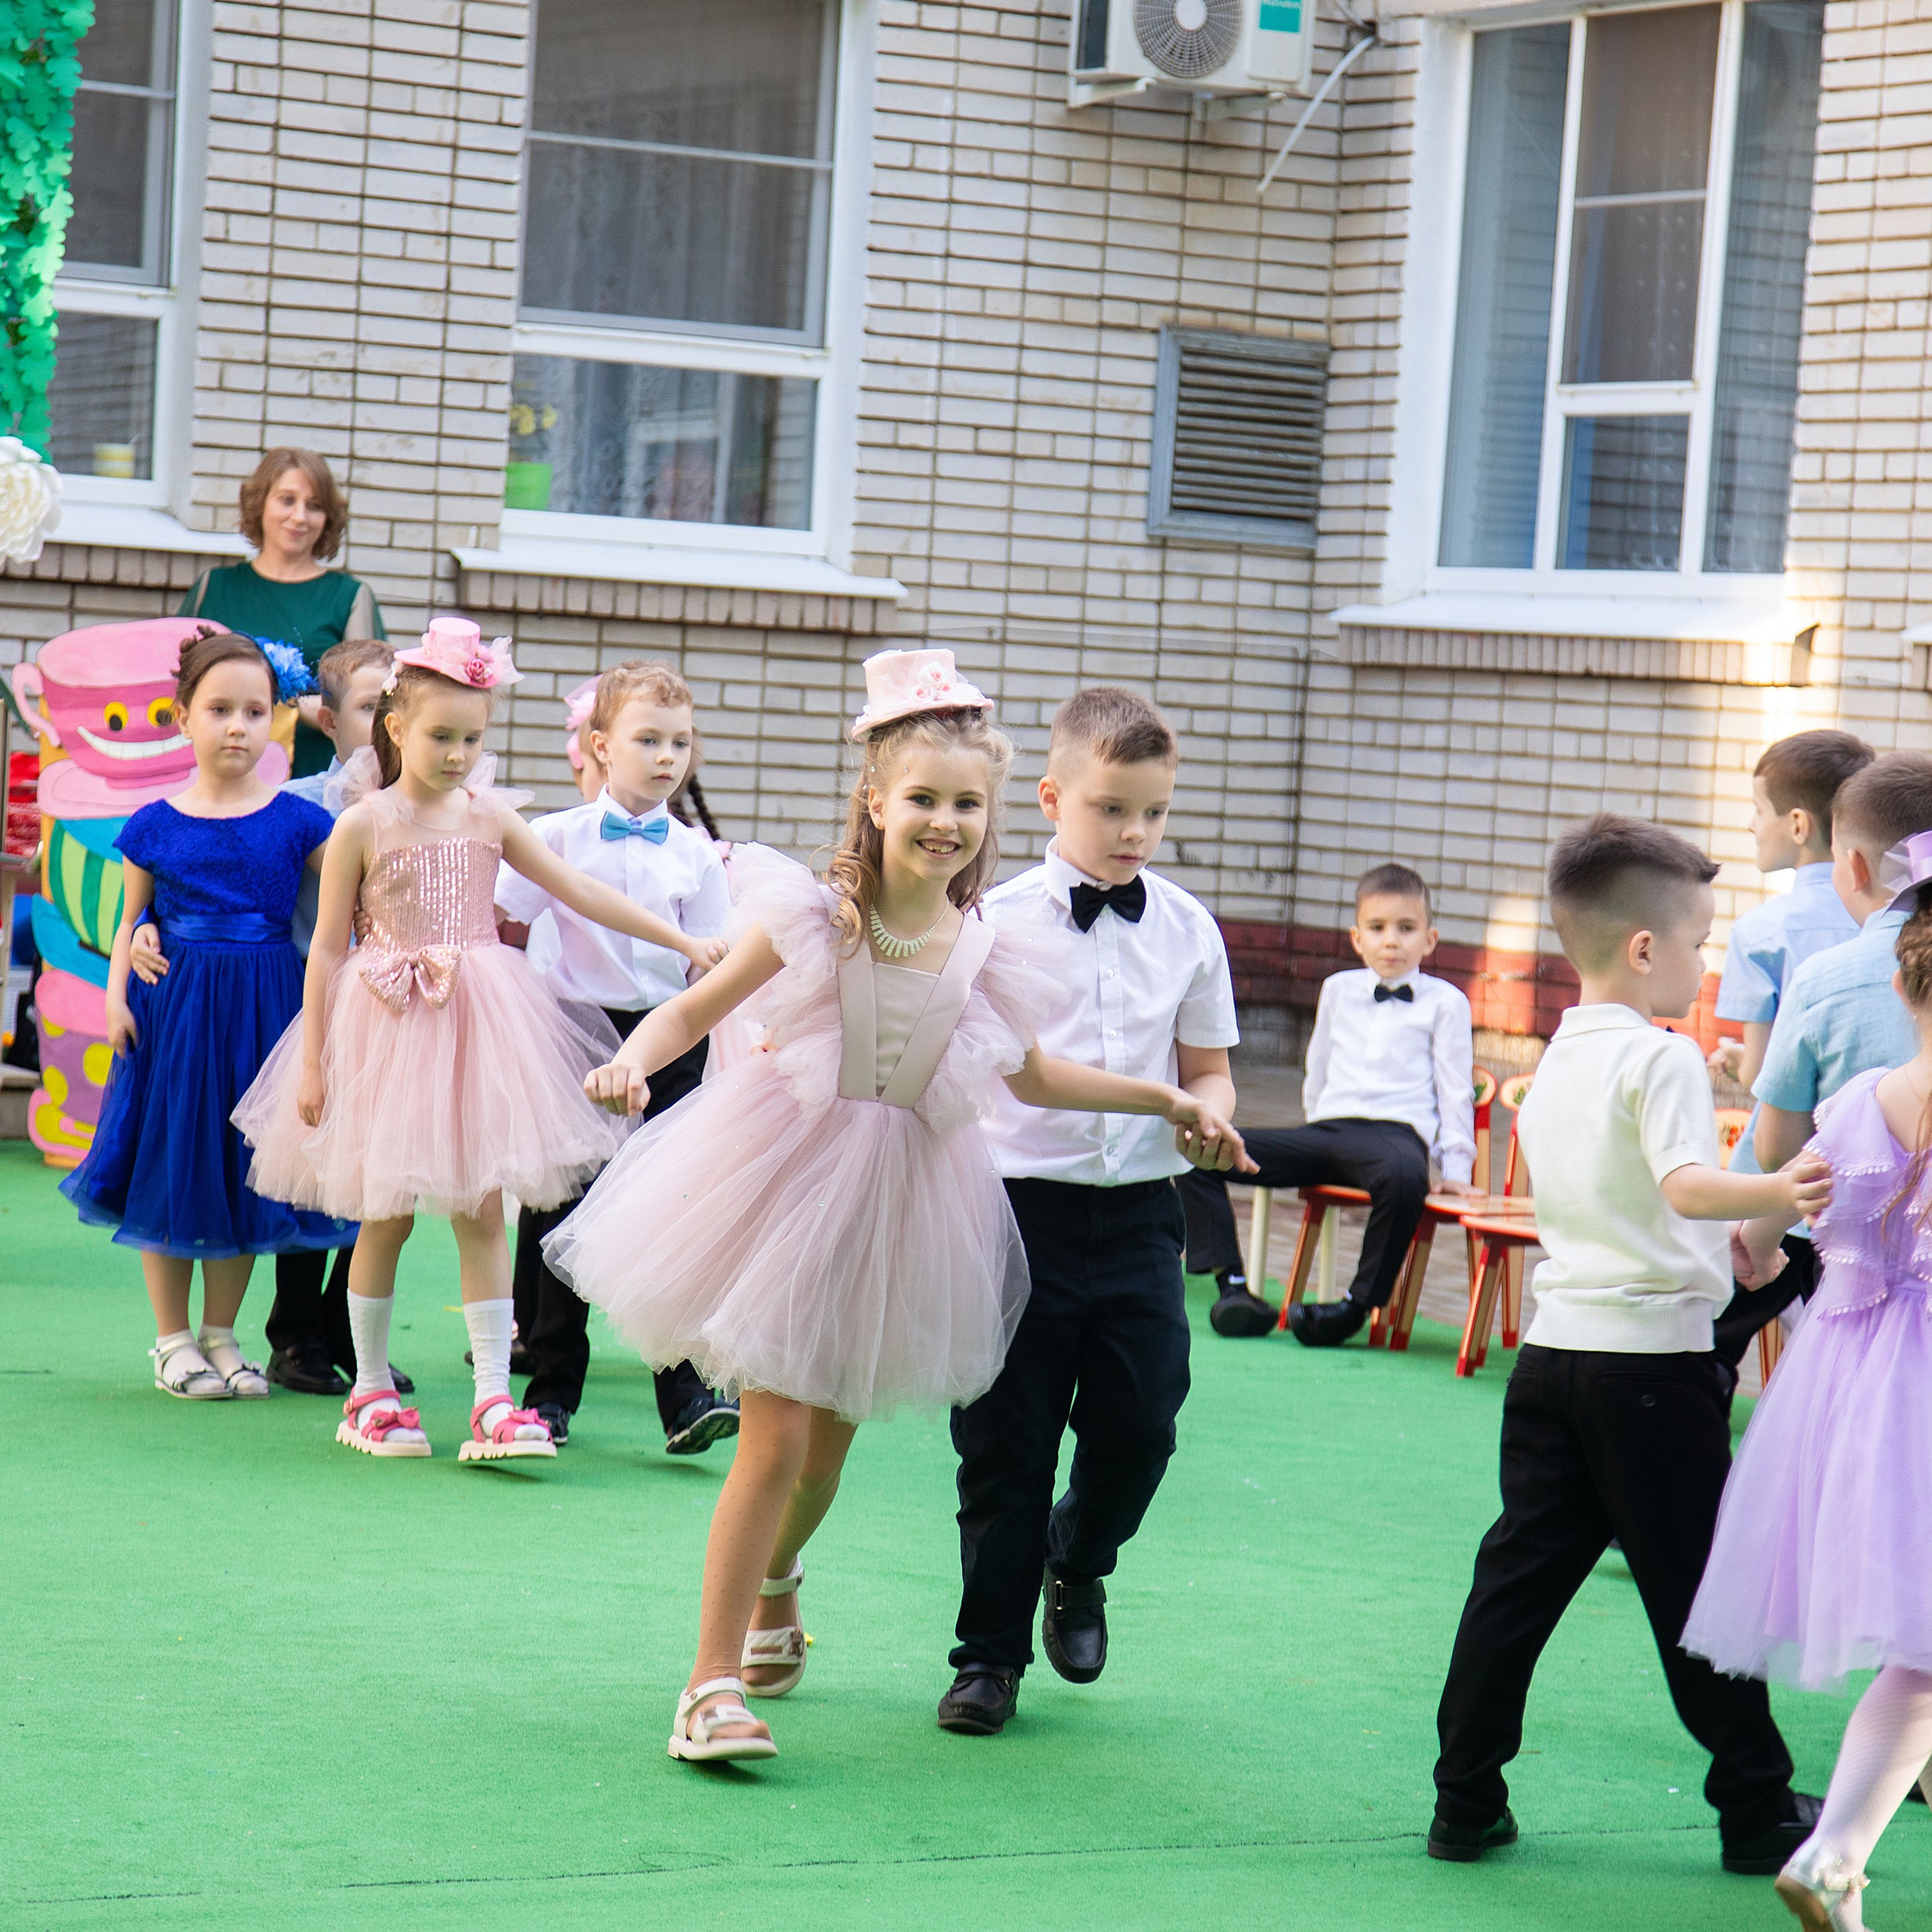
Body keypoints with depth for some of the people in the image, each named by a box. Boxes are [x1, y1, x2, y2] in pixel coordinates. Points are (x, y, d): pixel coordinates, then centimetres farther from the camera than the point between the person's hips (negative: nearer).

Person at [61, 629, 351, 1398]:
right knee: (171, 1168, 4)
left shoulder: (296, 823, -1)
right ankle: (172, 1339, 16)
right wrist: (117, 995, -4)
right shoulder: (153, 827, 0)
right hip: (173, 1008, 0)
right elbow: (130, 920, 7)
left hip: (263, 1009, 0)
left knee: (244, 1175, 7)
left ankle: (220, 1334, 21)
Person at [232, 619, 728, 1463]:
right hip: (385, 1027, -3)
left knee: (483, 1210, -1)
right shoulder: (363, 825, -5)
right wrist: (312, 1061, -4)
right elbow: (327, 948, -2)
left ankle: (493, 1401, -2)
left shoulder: (489, 816, 5)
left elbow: (582, 892, 8)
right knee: (385, 1215, 4)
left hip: (476, 1026, 3)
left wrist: (682, 941, 4)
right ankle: (370, 1391, 17)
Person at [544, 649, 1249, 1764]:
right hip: (792, 1168, -4)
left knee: (830, 1437, 16)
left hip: (902, 1198, 4)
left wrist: (1171, 1101, 13)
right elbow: (693, 1011, -8)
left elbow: (1029, 1077, 12)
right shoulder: (811, 917, -16)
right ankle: (714, 1683, -3)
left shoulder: (987, 951, -6)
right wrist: (632, 1062, -29)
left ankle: (774, 1580, 50)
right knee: (777, 1435, -11)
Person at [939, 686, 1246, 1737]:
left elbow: (1205, 1067, 13)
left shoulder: (1186, 929, 6)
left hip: (1138, 1207, 2)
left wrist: (1210, 1112, -8)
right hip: (1020, 1202, -2)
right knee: (1006, 1441, 2)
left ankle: (1078, 1562, 32)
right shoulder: (1000, 921, -3)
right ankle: (991, 1652, 15)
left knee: (1140, 1424, 0)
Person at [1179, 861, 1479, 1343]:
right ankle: (1231, 1282, -17)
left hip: (1396, 1131, -4)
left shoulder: (1444, 1002, 9)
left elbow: (1454, 1088, 8)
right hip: (1326, 1129, 5)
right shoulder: (1338, 990, 21)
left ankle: (1358, 1304, -29)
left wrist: (1456, 1166, 2)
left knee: (1403, 1174, -44)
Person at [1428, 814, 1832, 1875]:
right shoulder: (1662, 1057, -11)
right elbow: (1688, 1185, -27)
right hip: (1653, 1357, -7)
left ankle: (1466, 1798, 8)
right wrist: (1774, 1194, -44)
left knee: (1519, 1576, 8)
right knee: (1698, 1589, 1)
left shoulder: (1553, 1065, 14)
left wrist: (1728, 1245, 35)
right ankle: (1757, 1809, 10)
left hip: (1553, 1350, 7)